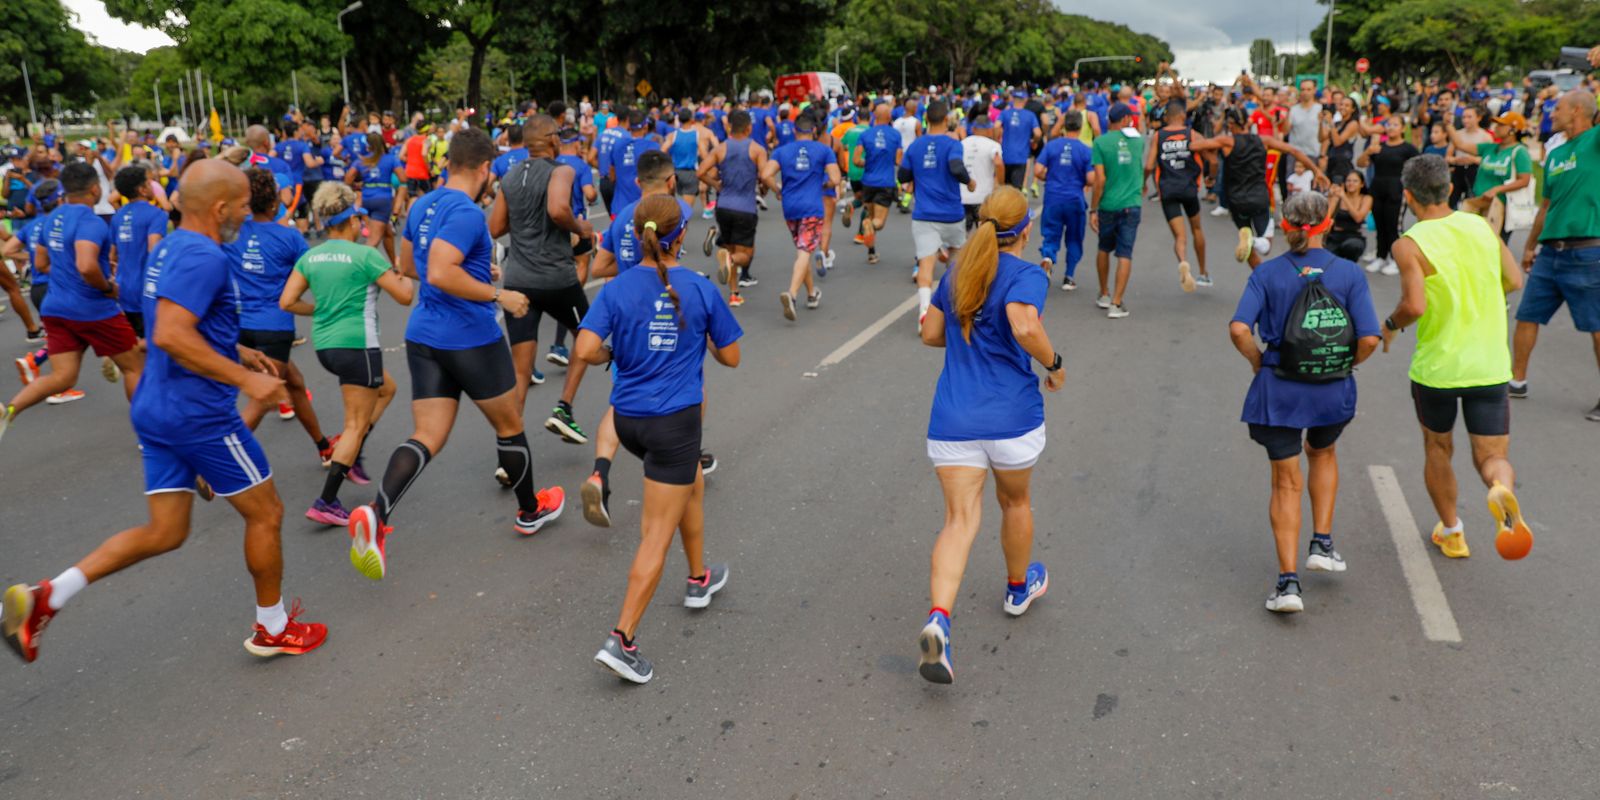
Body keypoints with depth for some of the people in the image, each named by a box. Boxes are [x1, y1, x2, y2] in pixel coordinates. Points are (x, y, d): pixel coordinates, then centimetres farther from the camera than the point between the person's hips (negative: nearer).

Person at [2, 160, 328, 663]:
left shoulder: (169, 249, 13)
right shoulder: (205, 257, -19)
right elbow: (171, 336, -29)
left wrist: (235, 352, 22)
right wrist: (244, 379, -25)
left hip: (156, 409, 9)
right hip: (200, 413, -9)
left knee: (164, 532, 15)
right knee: (265, 512, 8)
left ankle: (46, 597, 5)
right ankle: (273, 628, 21)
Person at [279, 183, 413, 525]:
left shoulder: (309, 257, 6)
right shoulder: (365, 255, -11)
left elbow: (287, 302, 2)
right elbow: (404, 296, -8)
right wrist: (407, 278, 13)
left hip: (325, 344, 7)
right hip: (356, 345, -7)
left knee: (386, 389, 28)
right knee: (357, 425, 0)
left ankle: (351, 458, 20)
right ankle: (326, 503, -4)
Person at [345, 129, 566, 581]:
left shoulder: (421, 206, 9)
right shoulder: (466, 212, -18)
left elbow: (408, 266, 22)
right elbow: (441, 273, -29)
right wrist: (498, 296, -20)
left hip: (424, 336, 7)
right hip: (472, 338, -7)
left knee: (427, 437, 3)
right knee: (509, 426, 15)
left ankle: (376, 514, -20)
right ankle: (531, 511, 33)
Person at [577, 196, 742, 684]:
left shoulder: (616, 290, -4)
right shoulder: (700, 289, -8)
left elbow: (585, 350, -15)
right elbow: (730, 357, 0)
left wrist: (611, 356, 5)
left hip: (627, 418, 5)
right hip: (675, 420, -4)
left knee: (693, 482, 31)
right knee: (658, 533, -1)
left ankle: (699, 579, 46)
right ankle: (622, 639, -5)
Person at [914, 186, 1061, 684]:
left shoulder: (957, 273, 9)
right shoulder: (1027, 276, -8)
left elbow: (931, 334, 16)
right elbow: (1026, 328, -27)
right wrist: (1054, 364, -11)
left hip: (953, 420, 3)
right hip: (1012, 418, -3)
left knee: (960, 521, -1)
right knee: (1014, 502, 23)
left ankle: (938, 619, -22)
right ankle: (1019, 587, 46)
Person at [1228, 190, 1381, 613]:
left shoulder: (1267, 273, -5)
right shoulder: (1349, 273, -4)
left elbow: (1239, 329, -17)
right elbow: (1369, 339, -11)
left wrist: (1258, 361, 1)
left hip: (1278, 389, -1)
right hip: (1333, 390, 1)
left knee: (1286, 483, 9)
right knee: (1323, 453, 32)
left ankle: (1288, 580, 2)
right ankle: (1322, 543, 27)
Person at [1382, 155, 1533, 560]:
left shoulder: (1409, 245, -14)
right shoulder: (1481, 226, 2)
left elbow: (1414, 306, -24)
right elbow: (1514, 281, 8)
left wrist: (1390, 325, -4)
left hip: (1435, 368, -2)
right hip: (1489, 366, 3)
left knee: (1437, 449, 21)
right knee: (1493, 458, 9)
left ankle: (1451, 533, 32)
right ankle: (1502, 489, -26)